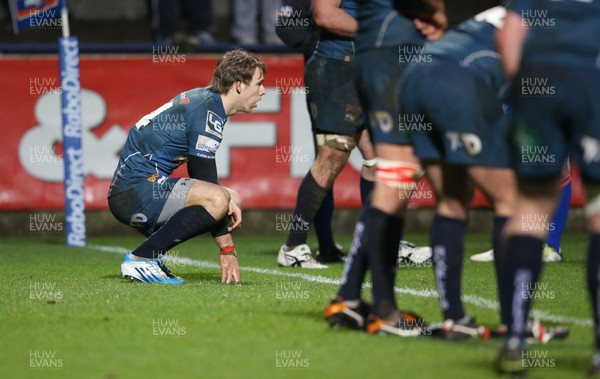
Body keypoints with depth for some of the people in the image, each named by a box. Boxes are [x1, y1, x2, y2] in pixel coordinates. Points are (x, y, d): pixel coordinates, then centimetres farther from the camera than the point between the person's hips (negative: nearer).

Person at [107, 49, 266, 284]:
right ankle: (141, 259, -19)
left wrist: (227, 201, 2)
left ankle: (150, 257, 8)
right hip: (137, 189, -10)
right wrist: (227, 249, -13)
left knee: (232, 199, 16)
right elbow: (205, 180, -16)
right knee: (217, 199, -28)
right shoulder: (207, 112, -15)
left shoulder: (203, 99, 15)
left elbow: (198, 175, 22)